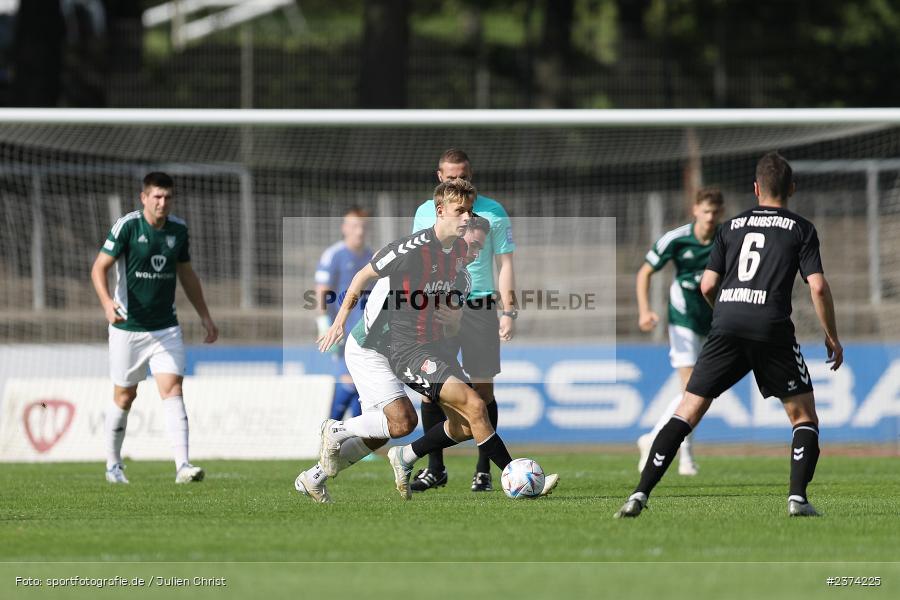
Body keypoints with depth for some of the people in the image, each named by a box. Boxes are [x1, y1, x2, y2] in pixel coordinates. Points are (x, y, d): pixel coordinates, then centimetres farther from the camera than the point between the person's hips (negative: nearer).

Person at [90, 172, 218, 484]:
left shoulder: (178, 229, 4)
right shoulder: (127, 226, -11)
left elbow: (187, 275, 17)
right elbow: (99, 268, -11)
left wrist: (205, 316, 17)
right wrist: (107, 302, -29)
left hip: (166, 327, 3)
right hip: (128, 327, -3)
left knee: (173, 390, -12)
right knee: (124, 397, 8)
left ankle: (182, 465, -19)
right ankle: (113, 465, 26)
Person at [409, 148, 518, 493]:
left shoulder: (493, 212, 1)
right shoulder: (425, 213, 8)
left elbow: (505, 264, 2)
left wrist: (509, 311, -6)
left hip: (479, 307, -2)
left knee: (482, 388, 0)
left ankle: (483, 471, 6)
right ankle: (435, 469, 5)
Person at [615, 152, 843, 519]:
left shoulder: (731, 227, 19)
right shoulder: (801, 229, 11)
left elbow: (707, 285, 15)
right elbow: (818, 286, 1)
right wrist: (832, 338, 11)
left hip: (725, 326, 2)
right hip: (772, 329, -2)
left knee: (687, 412, 4)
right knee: (804, 415, 11)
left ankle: (641, 494, -6)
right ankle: (798, 498, -6)